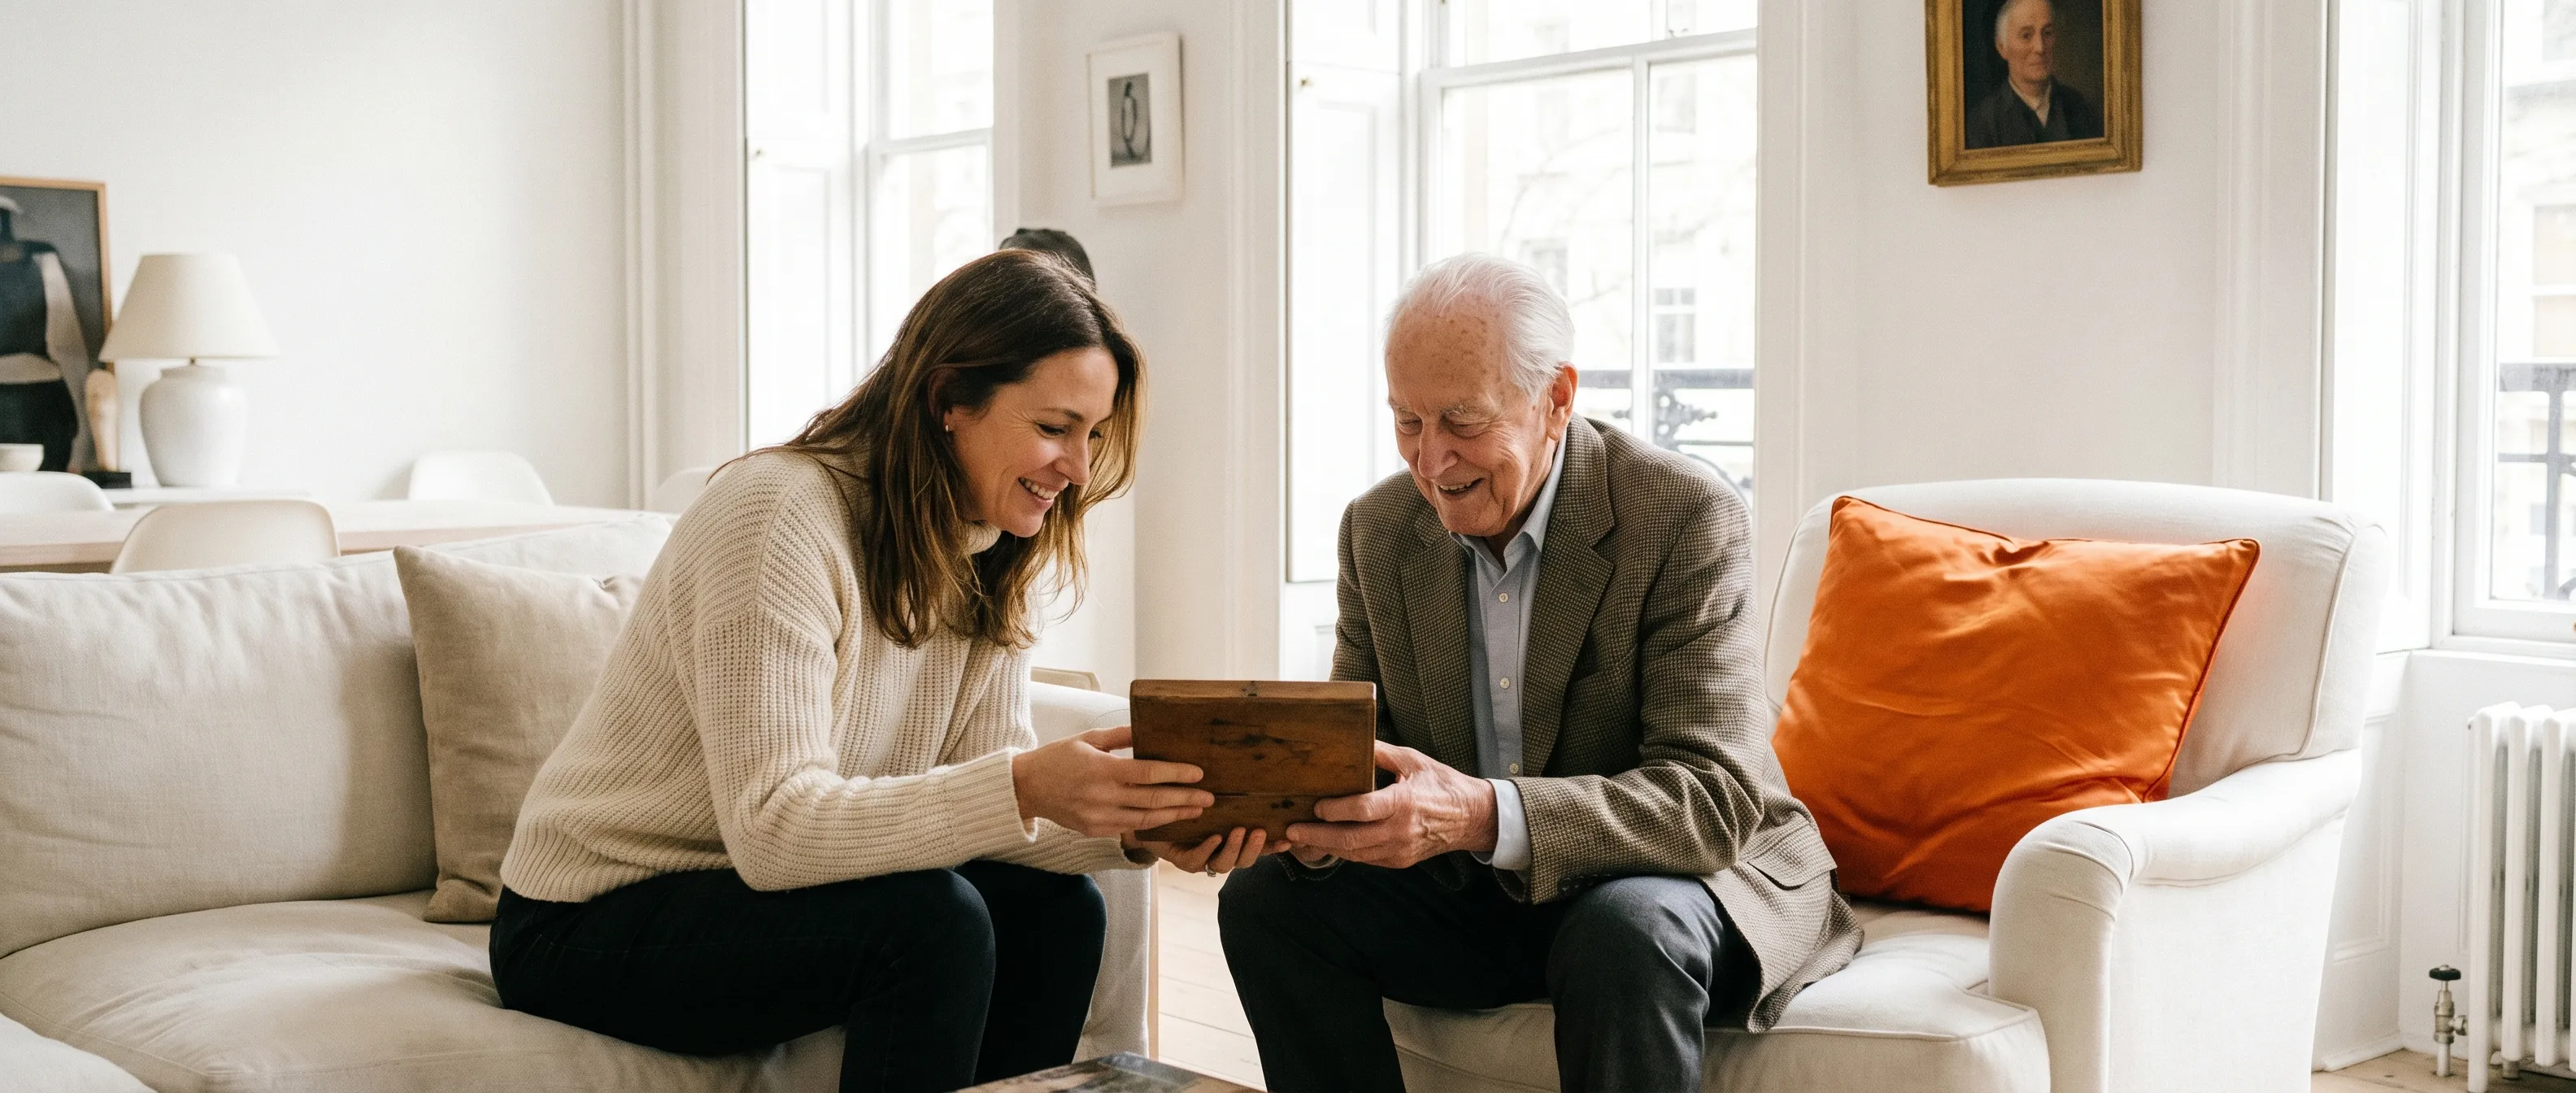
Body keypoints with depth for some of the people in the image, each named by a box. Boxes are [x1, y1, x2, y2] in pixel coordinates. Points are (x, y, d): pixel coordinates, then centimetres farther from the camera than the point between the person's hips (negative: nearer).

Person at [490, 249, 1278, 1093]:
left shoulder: (986, 563, 1)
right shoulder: (779, 515, -24)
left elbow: (982, 799, -4)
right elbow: (772, 827, -31)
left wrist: (1137, 827, -23)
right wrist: (1022, 787, -40)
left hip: (757, 893, 8)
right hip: (588, 927, -7)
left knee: (1056, 909, -10)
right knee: (931, 921, -27)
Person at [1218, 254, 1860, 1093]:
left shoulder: (1686, 518, -20)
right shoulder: (1378, 529, -1)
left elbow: (1715, 799, -27)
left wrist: (1483, 816, -41)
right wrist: (1308, 808, -25)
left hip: (1678, 875, -5)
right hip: (1480, 896, 5)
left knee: (1624, 931, -37)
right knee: (1266, 898, -14)